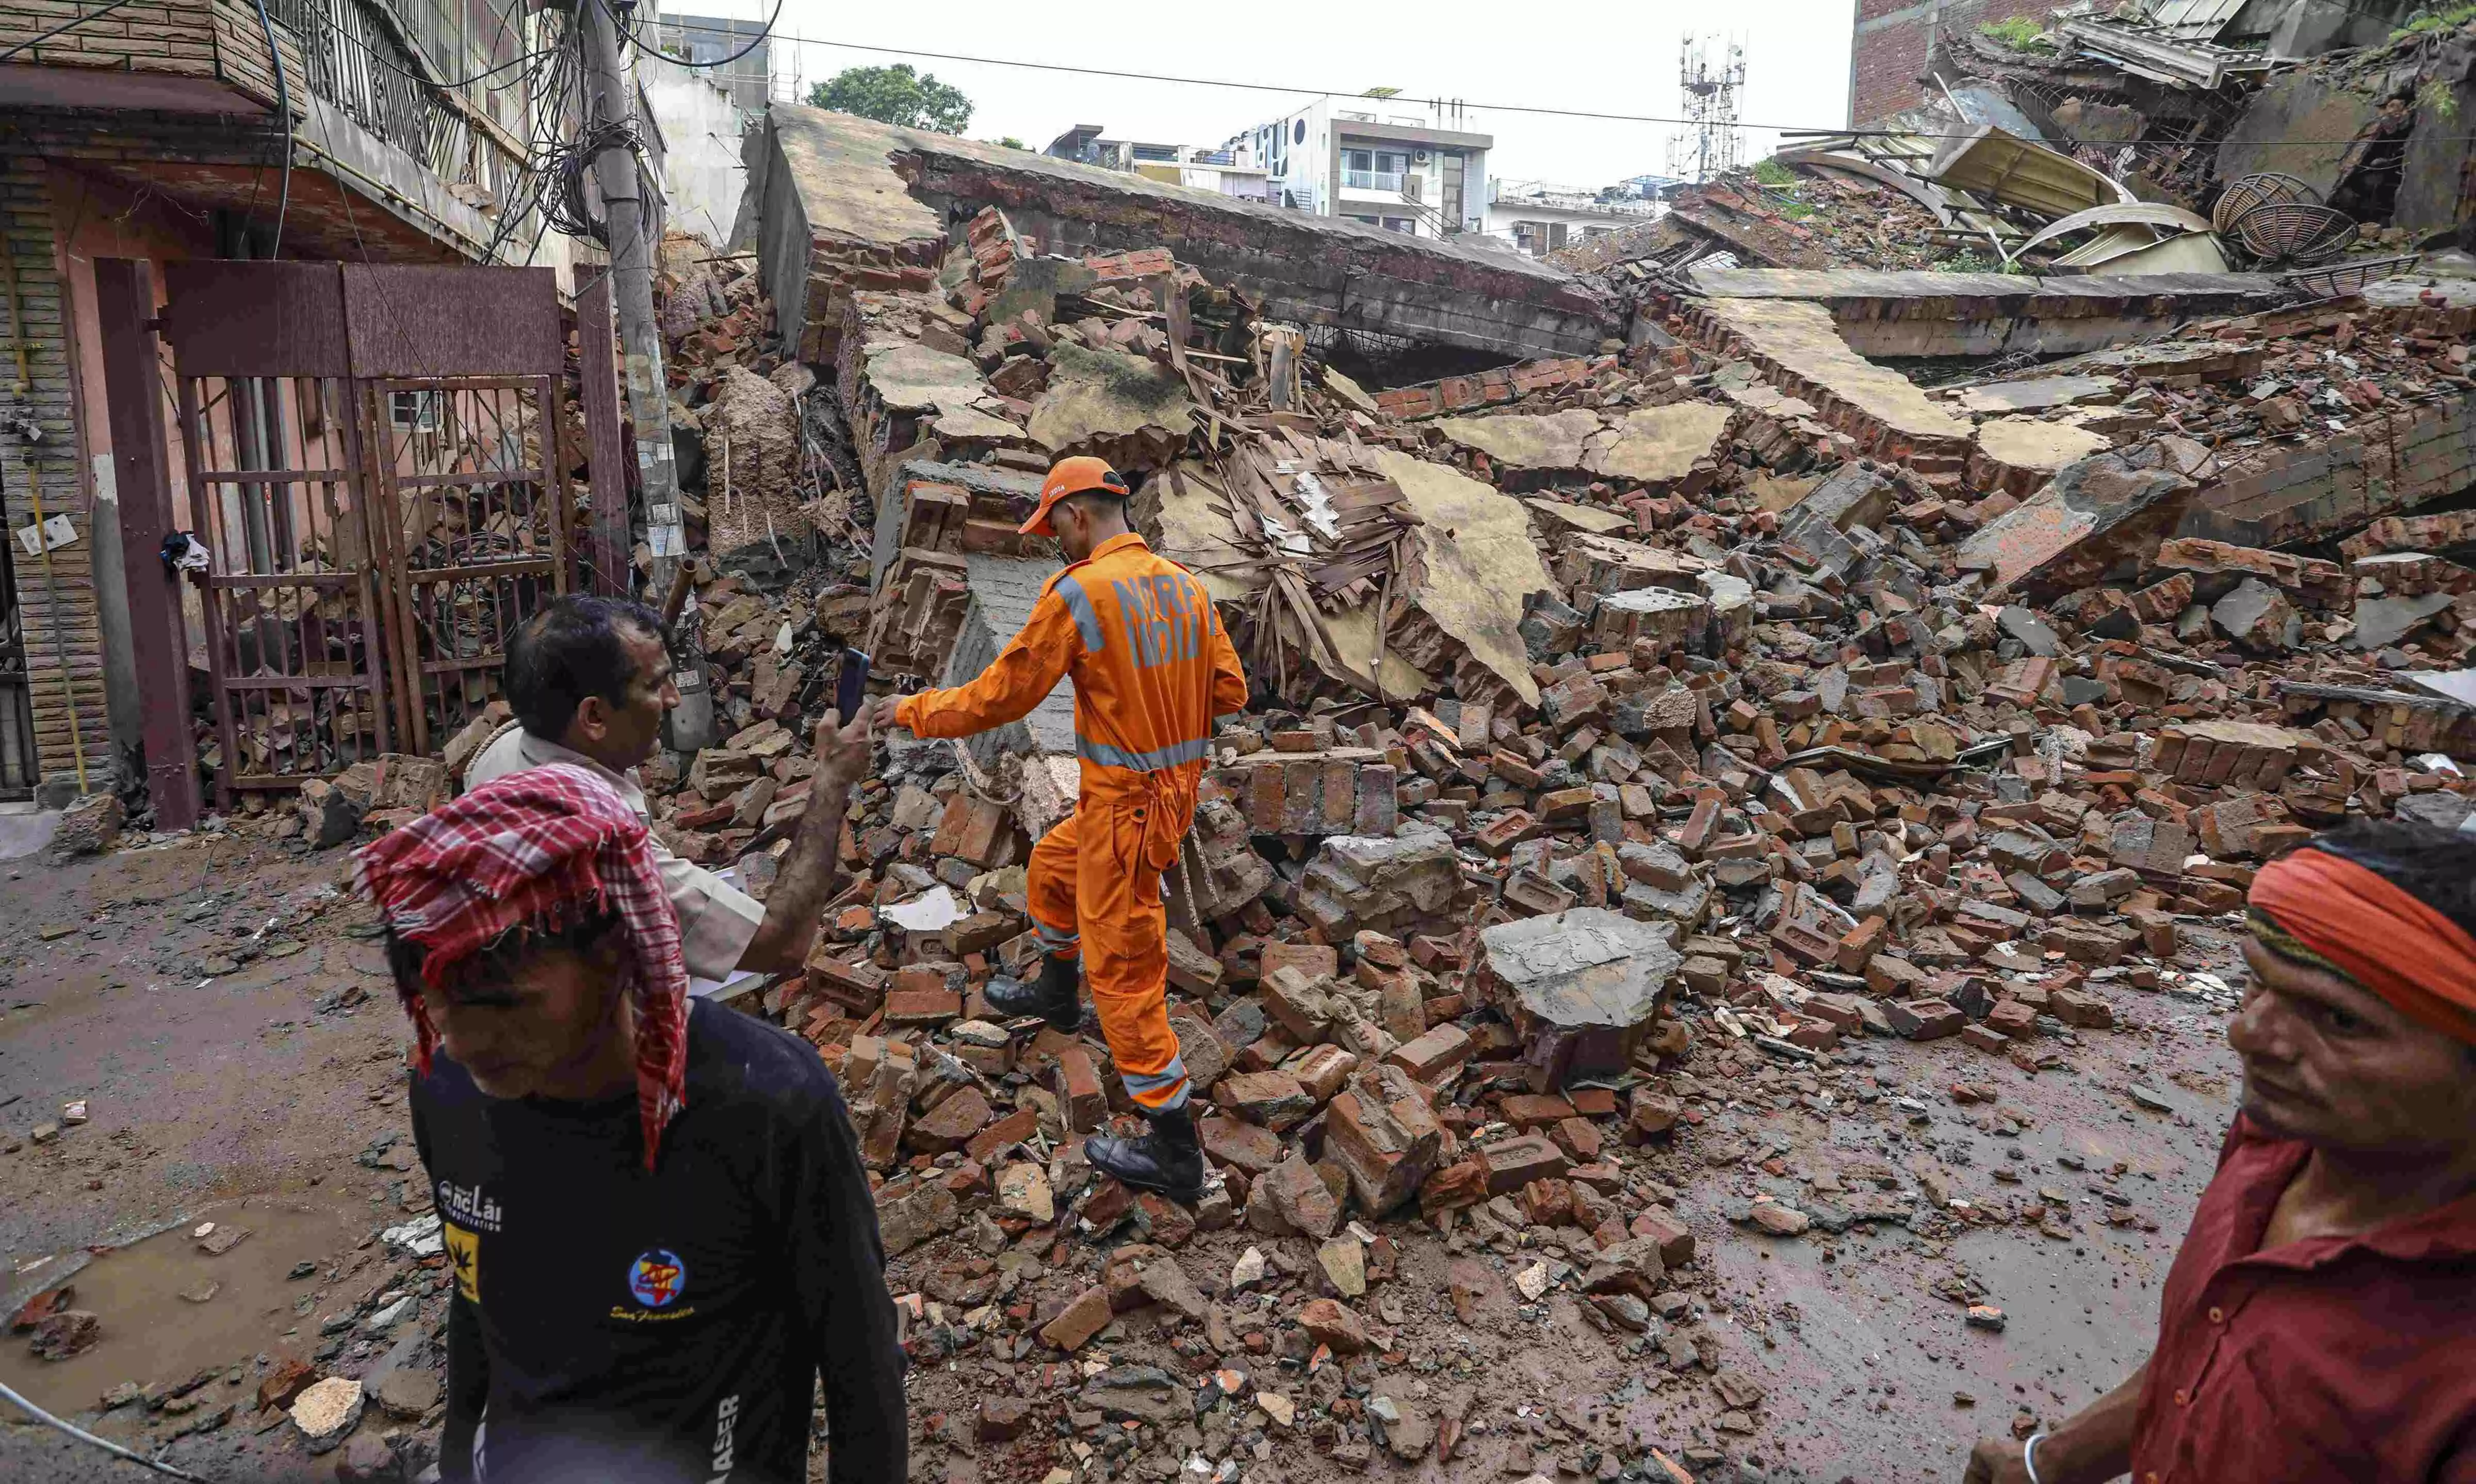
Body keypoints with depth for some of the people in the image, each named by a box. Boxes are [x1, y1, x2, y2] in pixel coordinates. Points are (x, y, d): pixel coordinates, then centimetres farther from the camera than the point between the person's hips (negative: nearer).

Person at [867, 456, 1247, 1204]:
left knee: (1124, 972, 2)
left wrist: (914, 710, 4)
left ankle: (1174, 1152, 10)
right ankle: (1055, 994, 56)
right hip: (1173, 786, 8)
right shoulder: (1187, 586, 3)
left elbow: (999, 696, -12)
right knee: (1051, 869, 31)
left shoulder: (1077, 591, -17)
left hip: (1124, 805, -8)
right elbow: (1230, 690, 6)